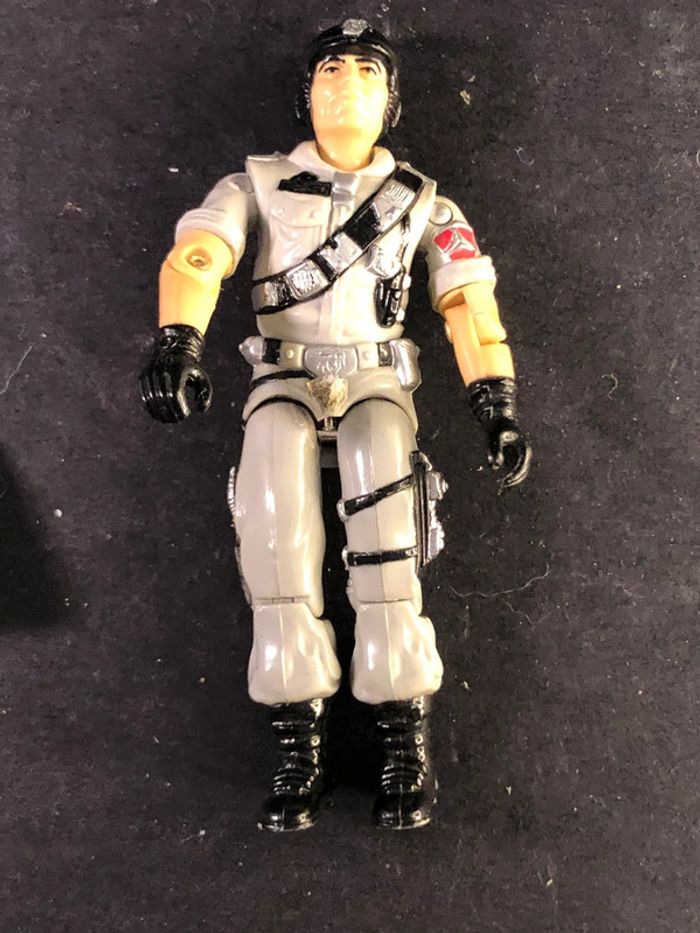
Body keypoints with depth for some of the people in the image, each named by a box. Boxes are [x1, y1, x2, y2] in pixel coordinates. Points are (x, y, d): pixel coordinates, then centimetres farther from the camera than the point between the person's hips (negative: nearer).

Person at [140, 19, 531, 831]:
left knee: (385, 533, -30)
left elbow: (468, 299, 4)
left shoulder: (421, 200, 13)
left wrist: (498, 403, -10)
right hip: (284, 382, 0)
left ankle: (404, 735, -23)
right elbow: (195, 257, -8)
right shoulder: (258, 185, 10)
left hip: (375, 381, 1)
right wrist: (177, 342, -30)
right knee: (274, 522, -30)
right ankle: (298, 738, -24)